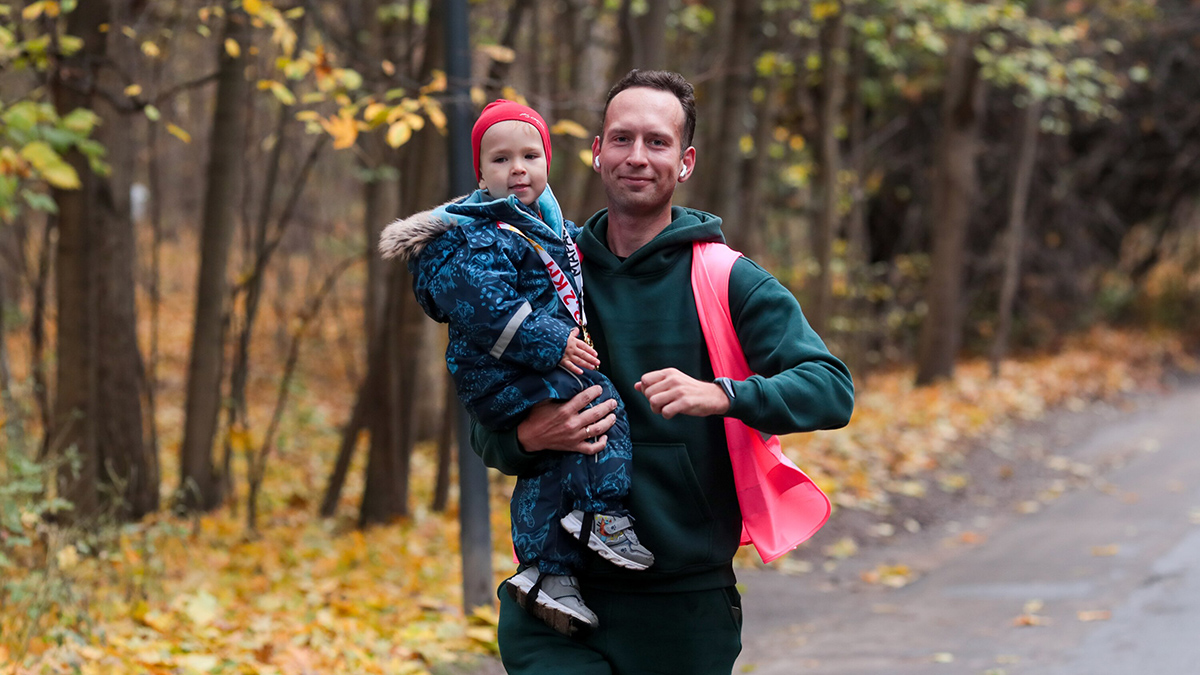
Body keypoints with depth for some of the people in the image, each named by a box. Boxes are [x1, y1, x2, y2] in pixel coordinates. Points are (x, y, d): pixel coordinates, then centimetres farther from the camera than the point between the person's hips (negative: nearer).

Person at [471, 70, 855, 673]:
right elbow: (485, 431, 12)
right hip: (561, 594, 1)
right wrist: (527, 437, -12)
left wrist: (719, 395, -28)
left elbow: (832, 389, -11)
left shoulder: (730, 284, 0)